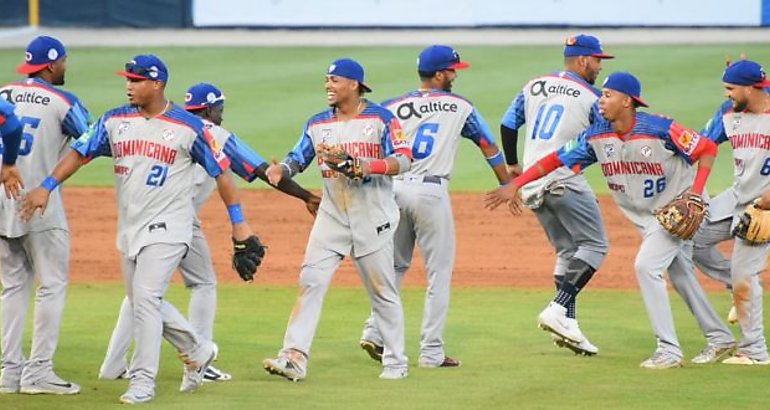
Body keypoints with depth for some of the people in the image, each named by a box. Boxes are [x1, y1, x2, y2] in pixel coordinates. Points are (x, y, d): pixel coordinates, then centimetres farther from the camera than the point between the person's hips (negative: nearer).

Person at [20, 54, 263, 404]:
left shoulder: (189, 127, -8)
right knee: (143, 301, 13)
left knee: (145, 298, -15)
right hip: (130, 228, 6)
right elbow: (79, 152, 1)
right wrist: (46, 187, -13)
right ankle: (196, 350, 33)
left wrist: (238, 223, -6)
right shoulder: (115, 121, 4)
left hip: (167, 228, -6)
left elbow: (220, 171, -4)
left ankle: (142, 381, -10)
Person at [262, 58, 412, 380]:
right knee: (311, 281, -9)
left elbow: (404, 159, -11)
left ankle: (396, 362, 16)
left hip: (373, 218, -4)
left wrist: (370, 166, -27)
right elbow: (298, 158, 12)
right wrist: (280, 170, -11)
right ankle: (294, 358, -13)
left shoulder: (380, 118, -6)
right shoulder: (317, 124, 8)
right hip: (332, 217, 4)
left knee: (382, 290, 4)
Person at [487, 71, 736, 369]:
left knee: (646, 266, -18)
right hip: (645, 218, 7)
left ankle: (669, 350, -12)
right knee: (680, 275, 15)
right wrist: (515, 185, -15)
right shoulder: (597, 135, -8)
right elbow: (557, 159, -7)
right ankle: (719, 337, 30)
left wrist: (695, 195, -24)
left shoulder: (660, 129, -24)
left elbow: (707, 148, -16)